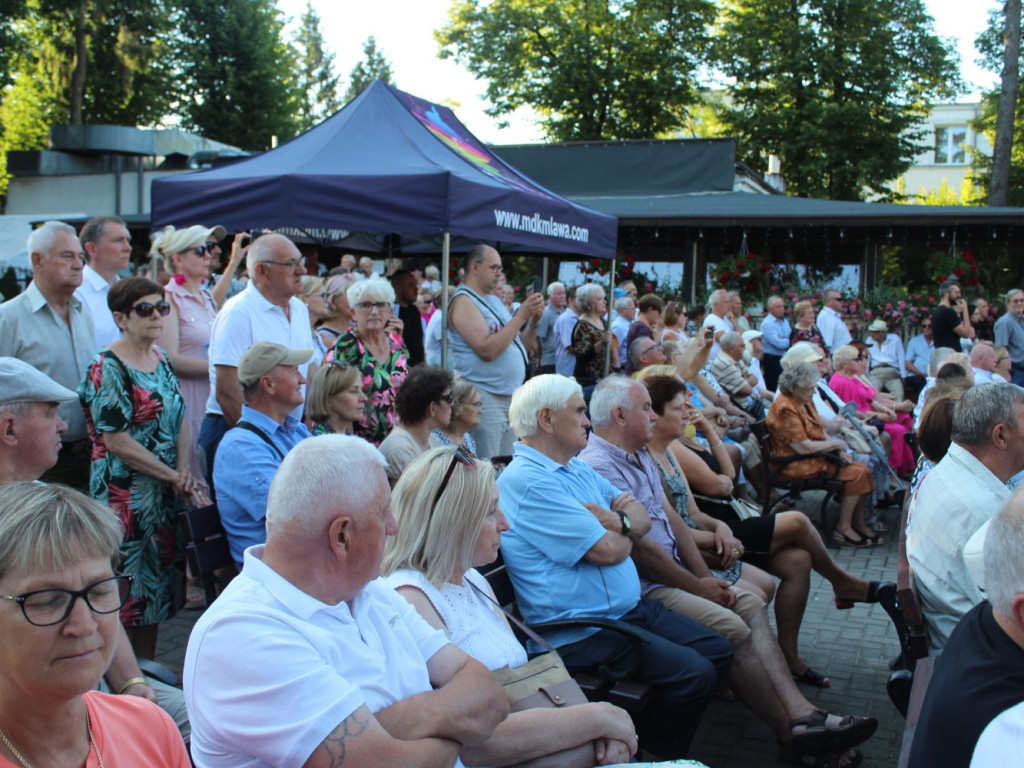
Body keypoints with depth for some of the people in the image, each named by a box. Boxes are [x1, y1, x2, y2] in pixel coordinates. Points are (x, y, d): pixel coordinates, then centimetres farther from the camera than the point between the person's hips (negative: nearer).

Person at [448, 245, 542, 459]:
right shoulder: (463, 301, -9)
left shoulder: (494, 302, 17)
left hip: (511, 396, 9)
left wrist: (534, 321, 1)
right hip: (485, 397, -9)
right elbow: (487, 350, -21)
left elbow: (519, 348, 19)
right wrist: (521, 315, -16)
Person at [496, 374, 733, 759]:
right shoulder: (526, 481, -19)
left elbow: (642, 518, 13)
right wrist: (626, 532, 2)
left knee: (718, 651, 9)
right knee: (694, 673, -19)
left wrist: (618, 521, -11)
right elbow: (607, 551, -22)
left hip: (631, 608, 10)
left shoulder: (578, 468, 14)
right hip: (581, 634, -10)